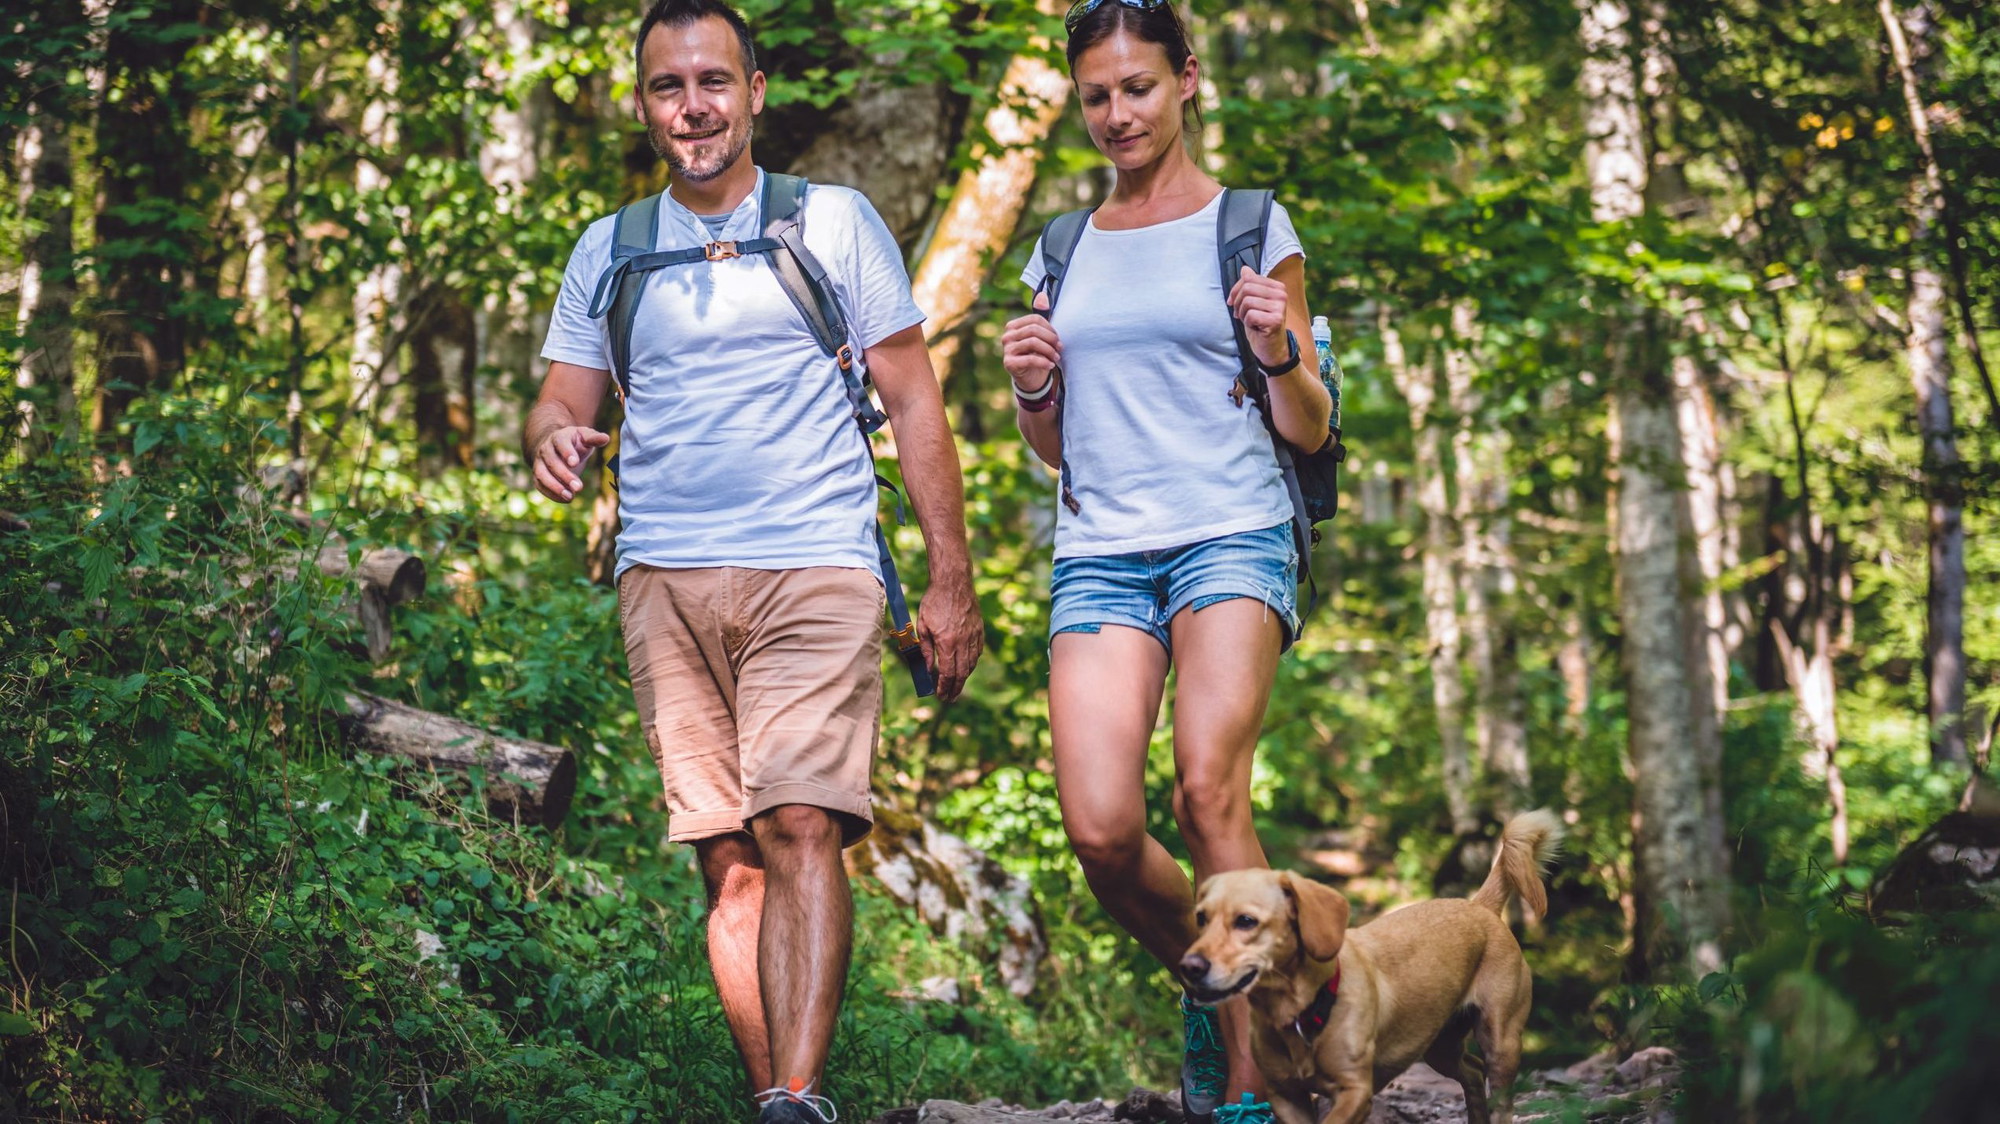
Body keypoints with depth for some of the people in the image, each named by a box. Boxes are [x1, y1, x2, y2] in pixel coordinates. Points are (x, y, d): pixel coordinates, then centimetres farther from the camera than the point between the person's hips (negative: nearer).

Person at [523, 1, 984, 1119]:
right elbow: (562, 403, 17)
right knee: (730, 857, 0)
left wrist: (952, 579, 3)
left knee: (801, 826, -19)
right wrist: (556, 442, -9)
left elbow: (915, 402, 8)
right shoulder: (608, 253, 16)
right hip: (667, 581, 3)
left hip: (815, 572, -3)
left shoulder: (837, 222, 8)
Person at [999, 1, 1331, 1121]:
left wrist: (1280, 351, -12)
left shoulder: (1252, 227, 7)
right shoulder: (1063, 253, 18)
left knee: (1209, 788, -24)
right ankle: (1209, 983, 16)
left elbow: (1309, 431, 8)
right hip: (1100, 554, 3)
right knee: (1101, 830, -15)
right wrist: (1033, 389, 2)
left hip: (1232, 535, -3)